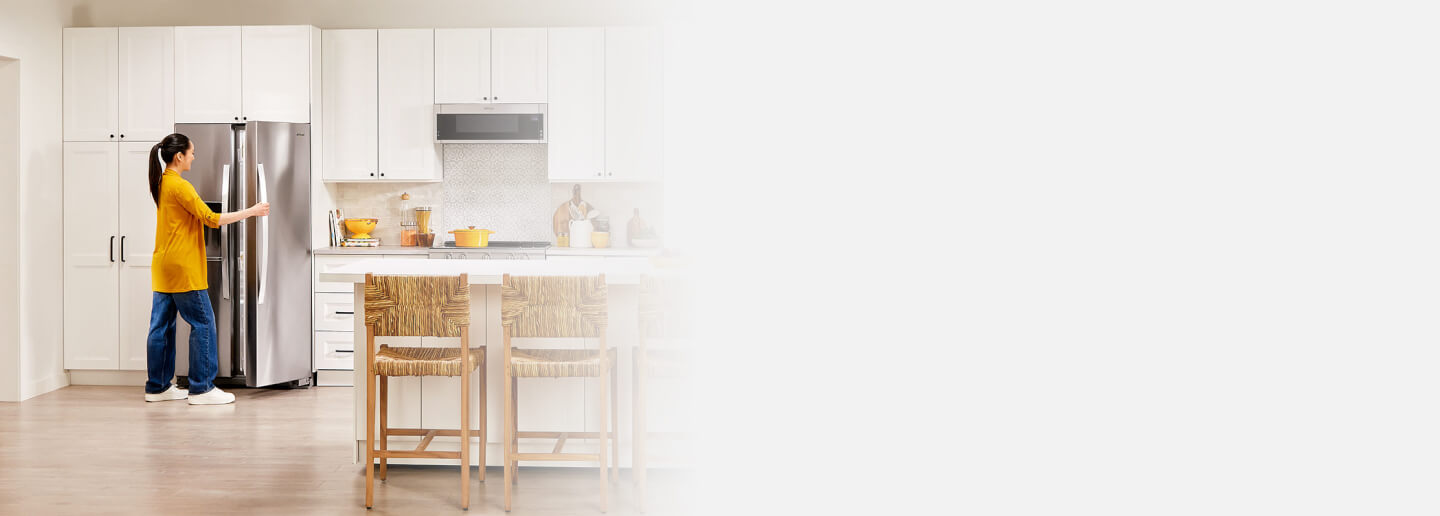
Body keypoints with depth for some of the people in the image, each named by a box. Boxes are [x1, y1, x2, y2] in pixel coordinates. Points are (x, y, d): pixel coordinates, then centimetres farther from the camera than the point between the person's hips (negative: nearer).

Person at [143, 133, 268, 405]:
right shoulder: (179, 186, -16)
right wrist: (251, 211, -12)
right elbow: (211, 219, -18)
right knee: (203, 323, -3)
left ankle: (157, 387, 17)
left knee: (162, 325, 11)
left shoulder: (162, 184, 12)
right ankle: (201, 388, -1)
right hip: (182, 269, -9)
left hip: (163, 268, 9)